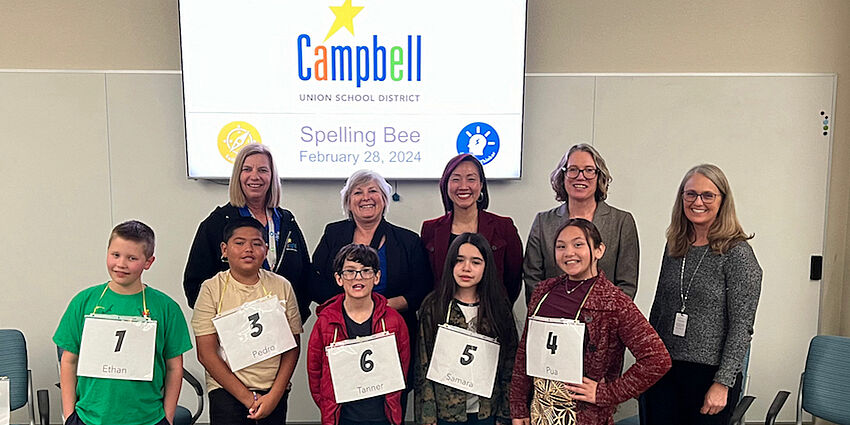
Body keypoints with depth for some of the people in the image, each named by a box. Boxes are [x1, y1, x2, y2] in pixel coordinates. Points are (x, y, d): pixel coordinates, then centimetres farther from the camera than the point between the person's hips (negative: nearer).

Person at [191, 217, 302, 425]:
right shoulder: (212, 289, -3)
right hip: (226, 390, -1)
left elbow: (292, 347, 3)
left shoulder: (282, 287, 1)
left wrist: (275, 395, -7)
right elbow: (206, 354, -7)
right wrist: (247, 397, -9)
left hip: (274, 391, 2)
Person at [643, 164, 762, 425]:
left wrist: (723, 383, -15)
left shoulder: (737, 253, -9)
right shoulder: (674, 247, 8)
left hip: (709, 372, -5)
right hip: (663, 370, 5)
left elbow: (741, 327, -12)